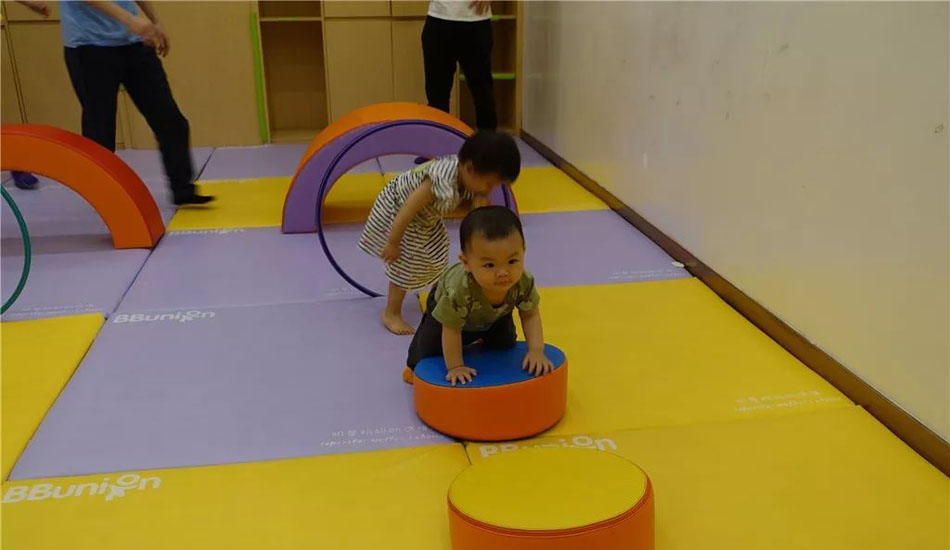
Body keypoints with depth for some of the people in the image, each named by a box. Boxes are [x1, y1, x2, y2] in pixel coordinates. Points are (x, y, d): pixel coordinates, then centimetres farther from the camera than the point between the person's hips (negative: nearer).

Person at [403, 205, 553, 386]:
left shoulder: (524, 282, -39)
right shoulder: (459, 291, -51)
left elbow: (530, 314, -22)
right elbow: (451, 330, -37)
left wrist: (536, 350, -30)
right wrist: (455, 367, -29)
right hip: (446, 311, -3)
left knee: (506, 346, 17)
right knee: (428, 352, 3)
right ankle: (414, 365, 39)